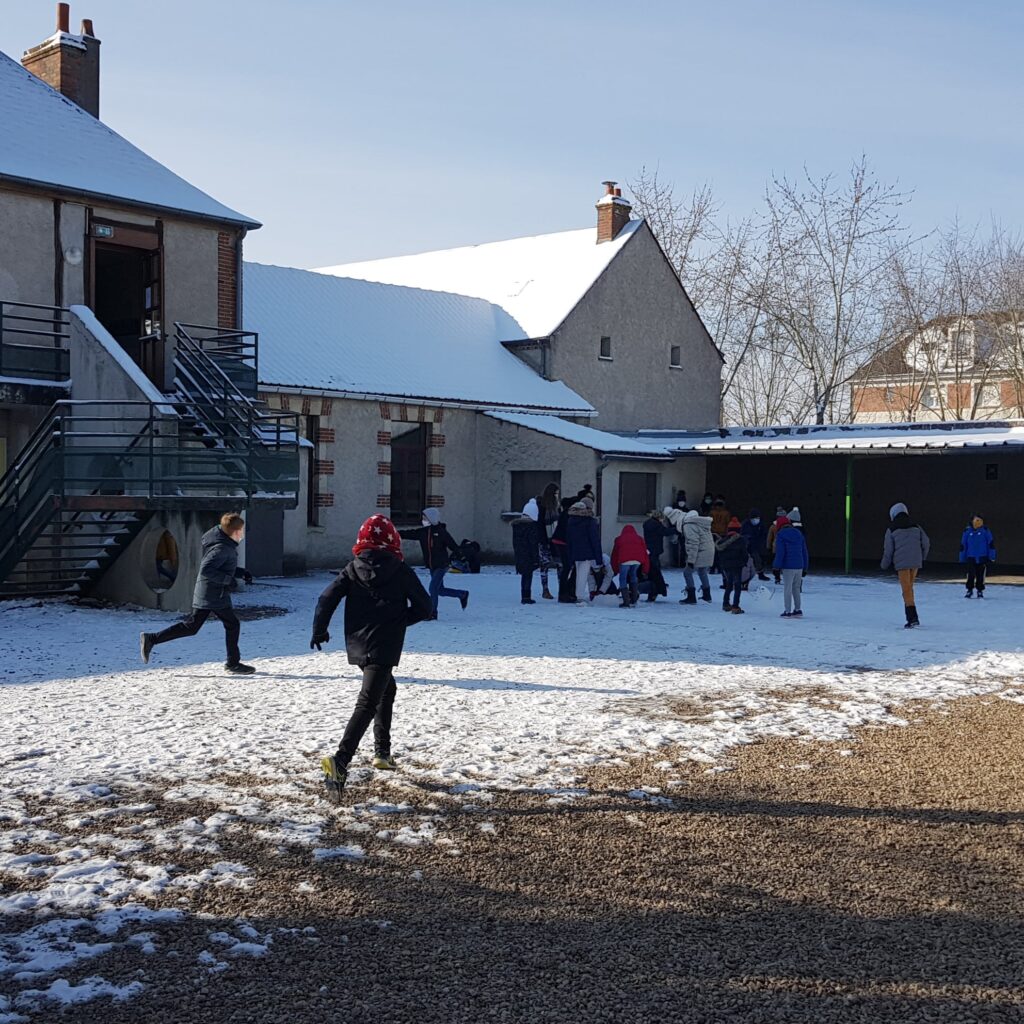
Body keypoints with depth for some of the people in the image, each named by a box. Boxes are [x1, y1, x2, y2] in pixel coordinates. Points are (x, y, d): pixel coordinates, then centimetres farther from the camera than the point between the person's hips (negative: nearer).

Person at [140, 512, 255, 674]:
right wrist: (228, 580, -25)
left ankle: (150, 639, 9)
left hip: (203, 594, 10)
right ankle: (233, 663, 15)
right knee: (232, 624, 5)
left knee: (190, 627, 12)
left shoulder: (226, 546, 10)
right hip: (215, 596, -10)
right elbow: (205, 570, -29)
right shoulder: (222, 548, -21)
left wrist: (242, 572, 15)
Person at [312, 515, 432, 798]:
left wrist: (319, 631, 12)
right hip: (385, 646, -5)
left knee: (386, 690, 28)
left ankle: (382, 752, 31)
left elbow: (327, 598, 0)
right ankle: (340, 761, -27)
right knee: (367, 704, -10)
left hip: (357, 645, 5)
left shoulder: (353, 569, 5)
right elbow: (424, 607, 0)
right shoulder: (400, 571, -3)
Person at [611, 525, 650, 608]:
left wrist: (615, 568, 34)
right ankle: (633, 600, 21)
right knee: (633, 576, 26)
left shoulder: (619, 539, 29)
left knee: (623, 579, 10)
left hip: (624, 560, -3)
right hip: (637, 560, 3)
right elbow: (645, 552, 25)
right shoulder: (639, 538, 32)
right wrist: (646, 568, 25)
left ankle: (626, 602, 1)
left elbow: (614, 554, 28)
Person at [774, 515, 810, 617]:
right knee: (796, 588, 15)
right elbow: (804, 552, 14)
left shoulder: (780, 535, -4)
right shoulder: (799, 534, 13)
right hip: (799, 566, 5)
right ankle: (798, 610, 17)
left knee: (787, 588, 0)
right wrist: (805, 568, 18)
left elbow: (780, 552, -11)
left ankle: (788, 611, 0)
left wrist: (777, 566, -7)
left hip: (788, 567, -5)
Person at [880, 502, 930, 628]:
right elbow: (926, 543, 7)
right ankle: (912, 617, 17)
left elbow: (888, 549, -2)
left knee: (906, 590, -3)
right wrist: (922, 557, 21)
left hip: (901, 563, -4)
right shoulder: (916, 527, 9)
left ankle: (912, 618, -13)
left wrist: (885, 564, 11)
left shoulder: (892, 530, -2)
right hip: (916, 562, 4)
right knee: (909, 587, 18)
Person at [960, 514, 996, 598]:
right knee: (970, 575, -9)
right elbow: (963, 545, 7)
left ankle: (980, 590, 17)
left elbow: (991, 543, 1)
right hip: (971, 557, 0)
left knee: (981, 575, 4)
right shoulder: (967, 531, 1)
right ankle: (970, 590, 6)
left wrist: (991, 557, -2)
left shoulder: (985, 530, -1)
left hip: (982, 558, 0)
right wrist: (962, 558, 7)